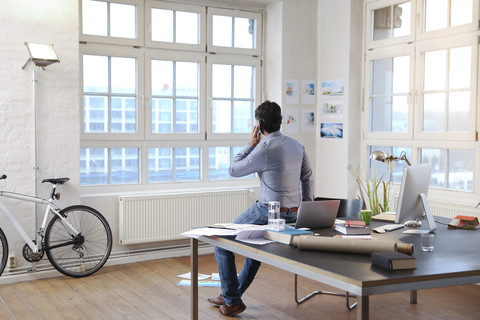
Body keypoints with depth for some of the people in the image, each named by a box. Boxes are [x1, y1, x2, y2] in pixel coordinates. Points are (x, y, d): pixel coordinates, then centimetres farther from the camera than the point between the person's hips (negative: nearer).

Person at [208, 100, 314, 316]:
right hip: (293, 215, 9)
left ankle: (232, 301, 13)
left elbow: (233, 170, -6)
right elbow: (308, 179, 14)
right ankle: (232, 294, 39)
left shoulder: (265, 149, -18)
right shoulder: (296, 145, 6)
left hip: (268, 213, -8)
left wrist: (250, 144, 1)